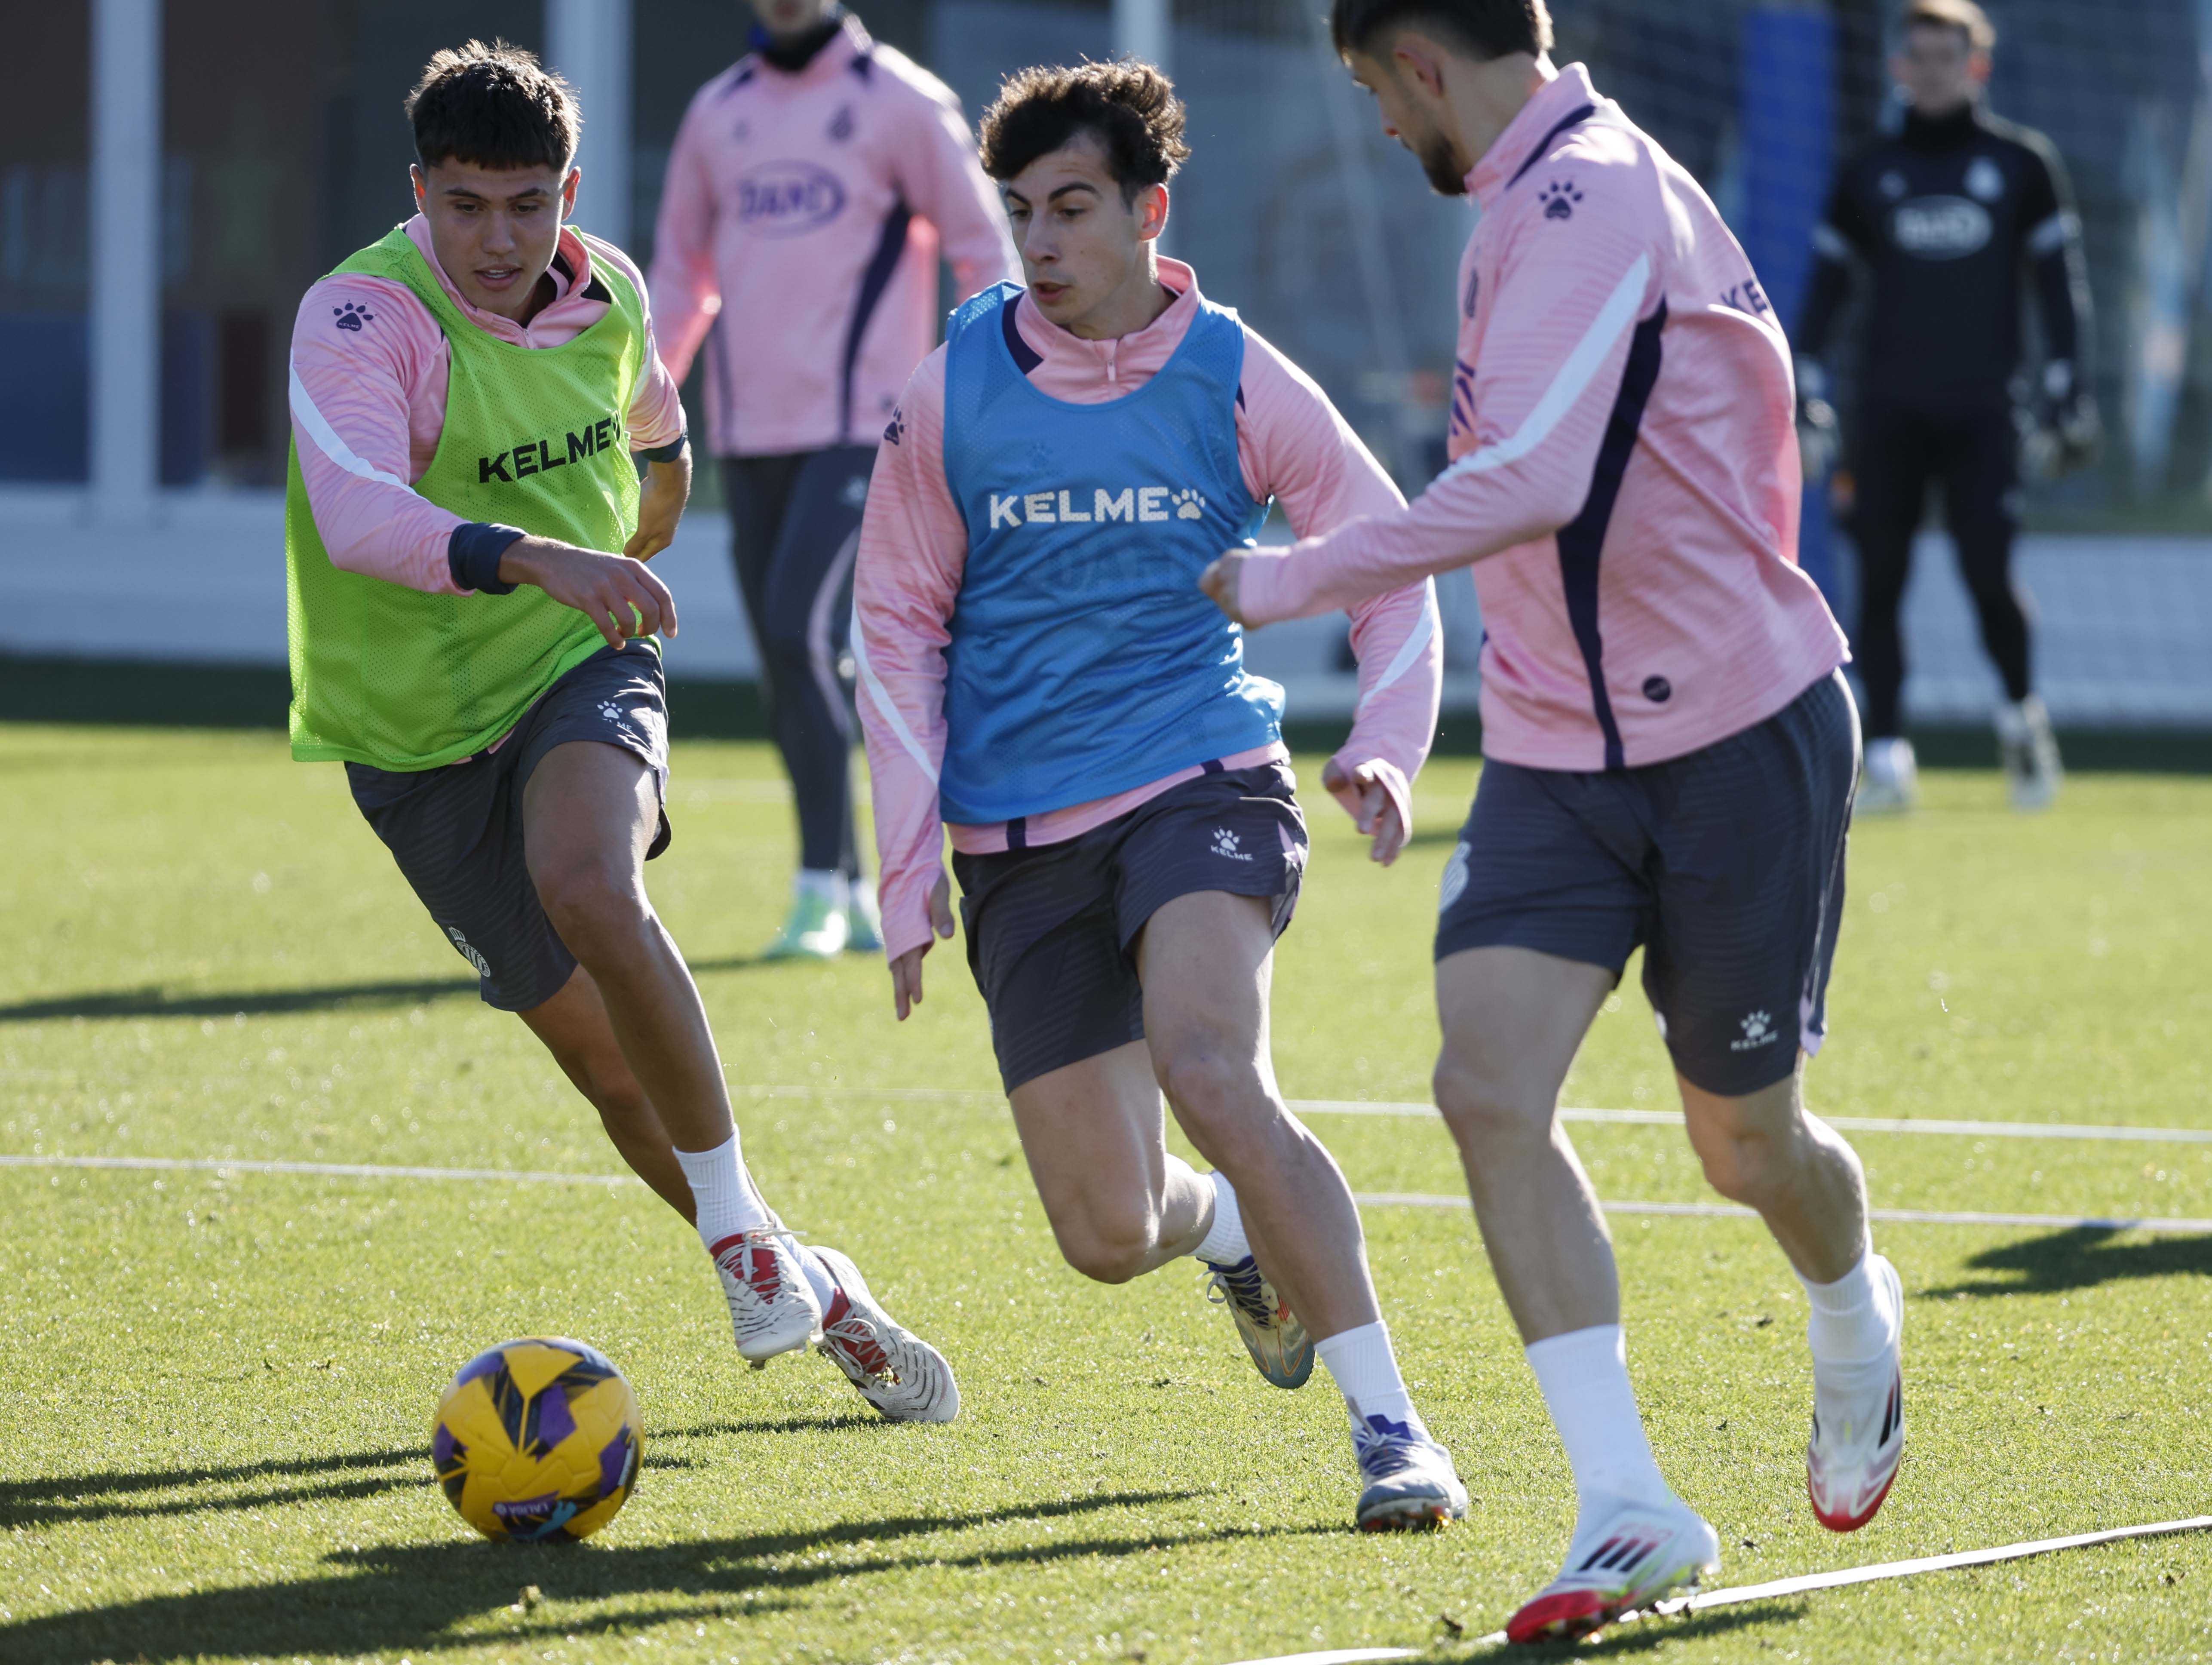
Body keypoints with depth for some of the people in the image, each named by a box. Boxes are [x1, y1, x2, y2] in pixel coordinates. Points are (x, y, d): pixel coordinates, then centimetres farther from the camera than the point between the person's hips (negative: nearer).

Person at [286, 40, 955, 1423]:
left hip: (582, 675, 1)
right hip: (417, 727, -1)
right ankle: (818, 1300, 21)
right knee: (608, 1059, 3)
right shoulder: (362, 319, -21)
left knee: (591, 889, -32)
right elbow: (358, 517, -39)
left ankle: (742, 1231, -20)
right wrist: (535, 560, -53)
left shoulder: (607, 294, -3)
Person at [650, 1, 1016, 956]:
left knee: (803, 630, -19)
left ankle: (822, 886, -15)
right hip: (748, 432, 6)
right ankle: (854, 894, 13)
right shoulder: (717, 115, 14)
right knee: (784, 661, 4)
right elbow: (680, 272, 20)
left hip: (858, 422, -6)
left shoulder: (900, 102, -1)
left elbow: (981, 248, 0)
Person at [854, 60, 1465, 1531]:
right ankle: (1232, 1232, 40)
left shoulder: (1236, 382, -2)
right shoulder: (953, 397, 1)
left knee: (1209, 1070, -31)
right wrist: (910, 877, 4)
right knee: (1109, 1236, 0)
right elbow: (898, 627, 8)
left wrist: (1386, 748, -8)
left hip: (1202, 779, -2)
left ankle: (1391, 1424, -23)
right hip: (1019, 837, 2)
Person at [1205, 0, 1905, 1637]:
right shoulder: (1547, 195, 8)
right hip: (1559, 753, 8)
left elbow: (1532, 483, -32)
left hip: (1740, 736, -8)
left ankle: (1856, 1320, 44)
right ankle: (1630, 1507, -13)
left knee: (1746, 1142, 8)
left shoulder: (1589, 199, -22)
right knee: (1489, 1083, -13)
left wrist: (1306, 576, -26)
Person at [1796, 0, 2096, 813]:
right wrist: (1804, 395, 4)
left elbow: (2058, 280, 7)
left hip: (1983, 408, -2)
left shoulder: (2022, 163, 7)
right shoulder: (1867, 173, 11)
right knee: (1879, 578, -4)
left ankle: (2021, 710, 15)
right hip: (1889, 405, 2)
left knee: (1989, 572, -12)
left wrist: (2064, 392, -1)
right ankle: (1886, 757, 0)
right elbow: (1827, 284, 13)